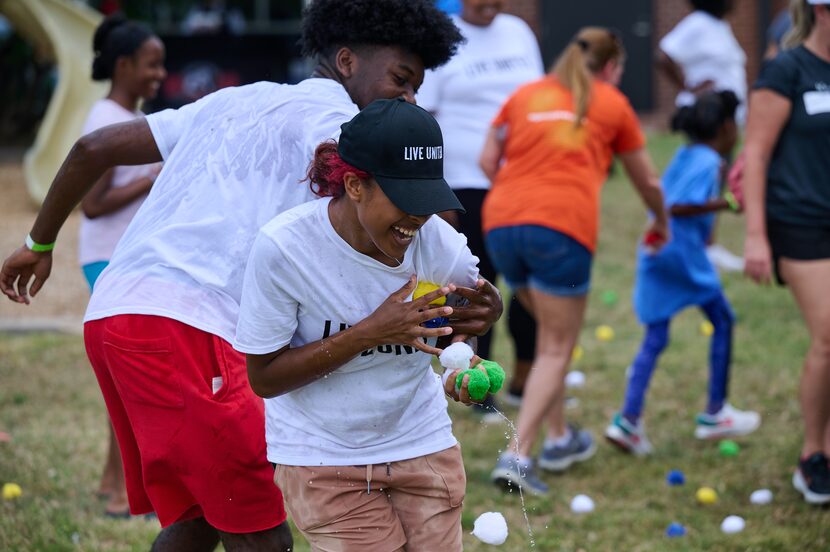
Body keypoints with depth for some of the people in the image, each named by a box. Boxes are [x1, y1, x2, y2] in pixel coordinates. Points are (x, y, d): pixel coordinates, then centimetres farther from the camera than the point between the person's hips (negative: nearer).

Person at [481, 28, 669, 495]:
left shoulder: (525, 95, 22)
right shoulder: (612, 104, 16)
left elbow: (488, 160, 16)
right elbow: (648, 182, 26)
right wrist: (661, 221, 44)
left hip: (502, 221, 4)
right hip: (563, 226, -4)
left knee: (550, 332, 22)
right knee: (557, 348, 0)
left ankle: (560, 439, 27)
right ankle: (518, 456, -12)